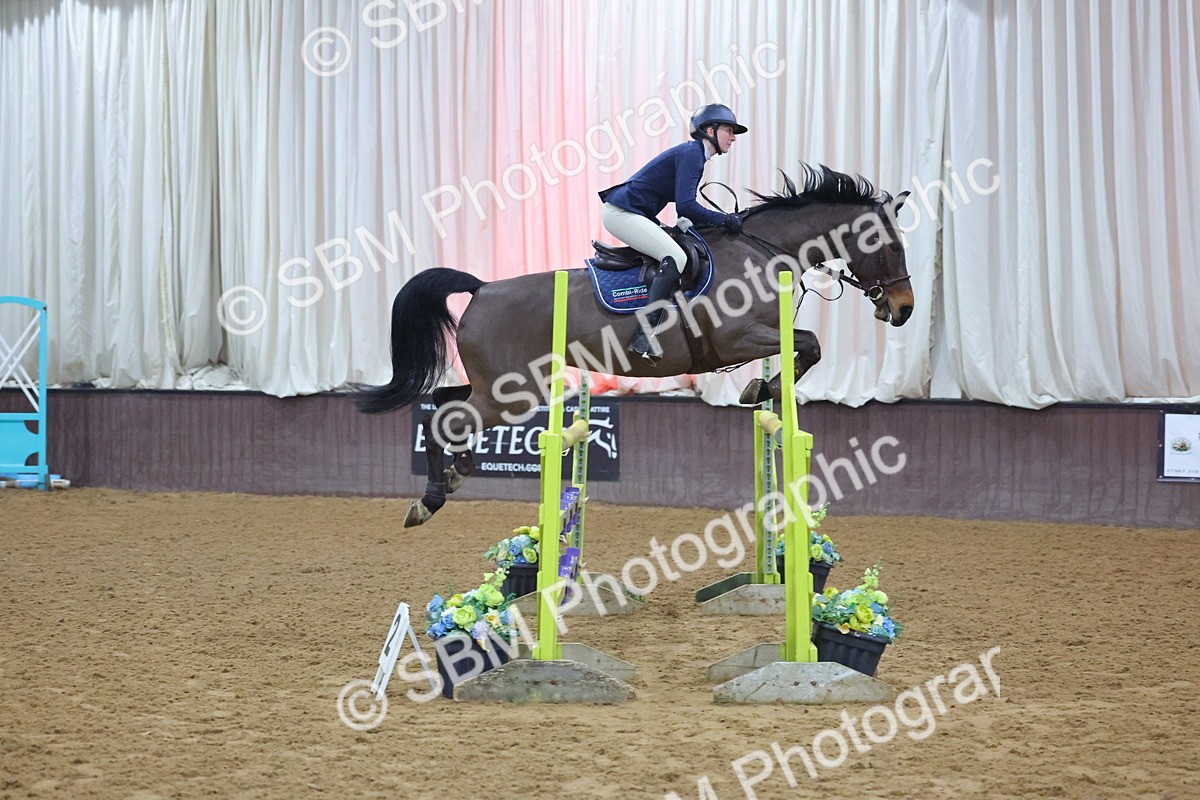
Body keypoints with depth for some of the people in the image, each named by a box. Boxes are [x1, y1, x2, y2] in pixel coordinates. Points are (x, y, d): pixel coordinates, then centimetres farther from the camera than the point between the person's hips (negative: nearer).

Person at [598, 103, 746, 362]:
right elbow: (686, 207, -22)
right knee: (675, 258, -23)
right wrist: (725, 220, -13)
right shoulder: (690, 154, -12)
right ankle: (644, 336, -31)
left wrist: (721, 220, 14)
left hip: (625, 212, 11)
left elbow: (685, 207, 22)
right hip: (622, 212, -11)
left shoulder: (693, 155, 19)